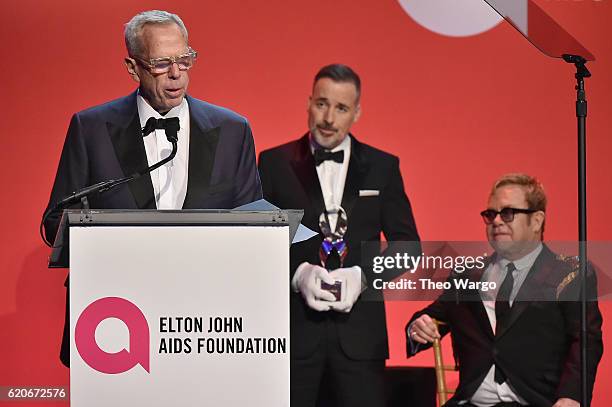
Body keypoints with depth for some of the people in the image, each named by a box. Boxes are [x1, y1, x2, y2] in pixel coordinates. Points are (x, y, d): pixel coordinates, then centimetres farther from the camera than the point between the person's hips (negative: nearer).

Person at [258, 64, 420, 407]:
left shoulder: (382, 167, 8)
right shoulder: (275, 163, 5)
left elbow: (407, 244, 8)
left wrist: (363, 276, -9)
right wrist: (298, 273, -14)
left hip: (360, 329, 1)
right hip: (292, 326, 0)